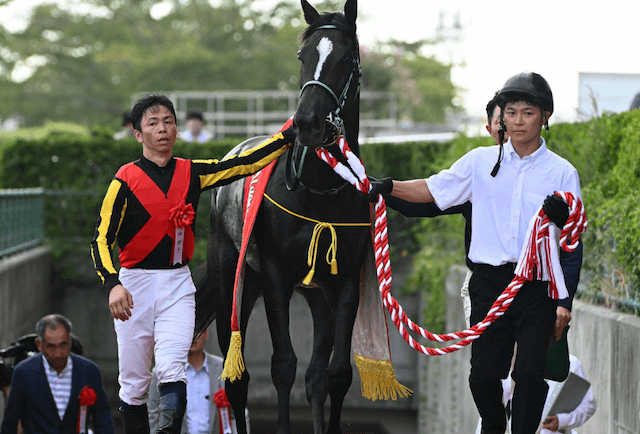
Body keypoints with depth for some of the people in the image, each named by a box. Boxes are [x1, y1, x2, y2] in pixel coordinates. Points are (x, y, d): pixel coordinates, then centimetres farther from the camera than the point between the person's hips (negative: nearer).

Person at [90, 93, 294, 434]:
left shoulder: (192, 174, 6)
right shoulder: (126, 180, -5)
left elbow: (245, 164, 5)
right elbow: (101, 240, -9)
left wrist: (293, 132, -1)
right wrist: (113, 284, -25)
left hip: (178, 284, 2)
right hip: (135, 283, -1)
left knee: (172, 369, -15)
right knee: (133, 379, 4)